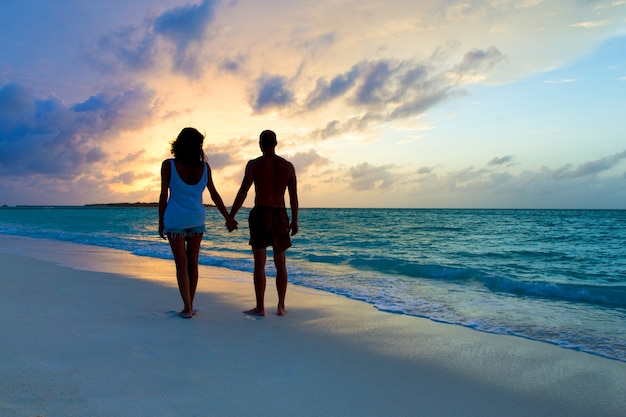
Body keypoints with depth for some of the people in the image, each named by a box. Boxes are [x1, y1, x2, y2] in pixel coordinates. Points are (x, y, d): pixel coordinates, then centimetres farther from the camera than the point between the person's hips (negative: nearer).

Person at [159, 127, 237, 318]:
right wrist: (228, 218, 11)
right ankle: (190, 305, 20)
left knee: (182, 263, 2)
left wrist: (161, 222, 2)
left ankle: (187, 308, 0)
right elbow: (214, 195, 2)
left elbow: (164, 196, -9)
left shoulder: (168, 165, -11)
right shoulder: (204, 167, -3)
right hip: (196, 218, 3)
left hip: (175, 220, -2)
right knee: (193, 262, 12)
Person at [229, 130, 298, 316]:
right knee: (280, 263, 11)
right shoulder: (288, 166, 4)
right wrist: (295, 221, 13)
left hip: (260, 215, -3)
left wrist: (230, 217, -2)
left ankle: (260, 307, 4)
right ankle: (281, 306, 11)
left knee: (259, 263, 2)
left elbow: (242, 193, -9)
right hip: (281, 217, 3)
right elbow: (294, 196, 5)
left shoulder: (254, 164, -5)